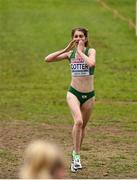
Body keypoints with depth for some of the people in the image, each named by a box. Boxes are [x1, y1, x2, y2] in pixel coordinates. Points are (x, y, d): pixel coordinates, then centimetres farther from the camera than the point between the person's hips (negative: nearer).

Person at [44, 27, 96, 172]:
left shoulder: (91, 51, -6)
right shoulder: (70, 54, 3)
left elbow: (92, 63, -29)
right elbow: (47, 59, -4)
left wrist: (80, 51, -18)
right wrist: (66, 49, -7)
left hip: (89, 95, 0)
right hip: (73, 93, 0)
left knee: (82, 126, 13)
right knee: (78, 121, -24)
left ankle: (75, 154, 31)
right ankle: (77, 156, -20)